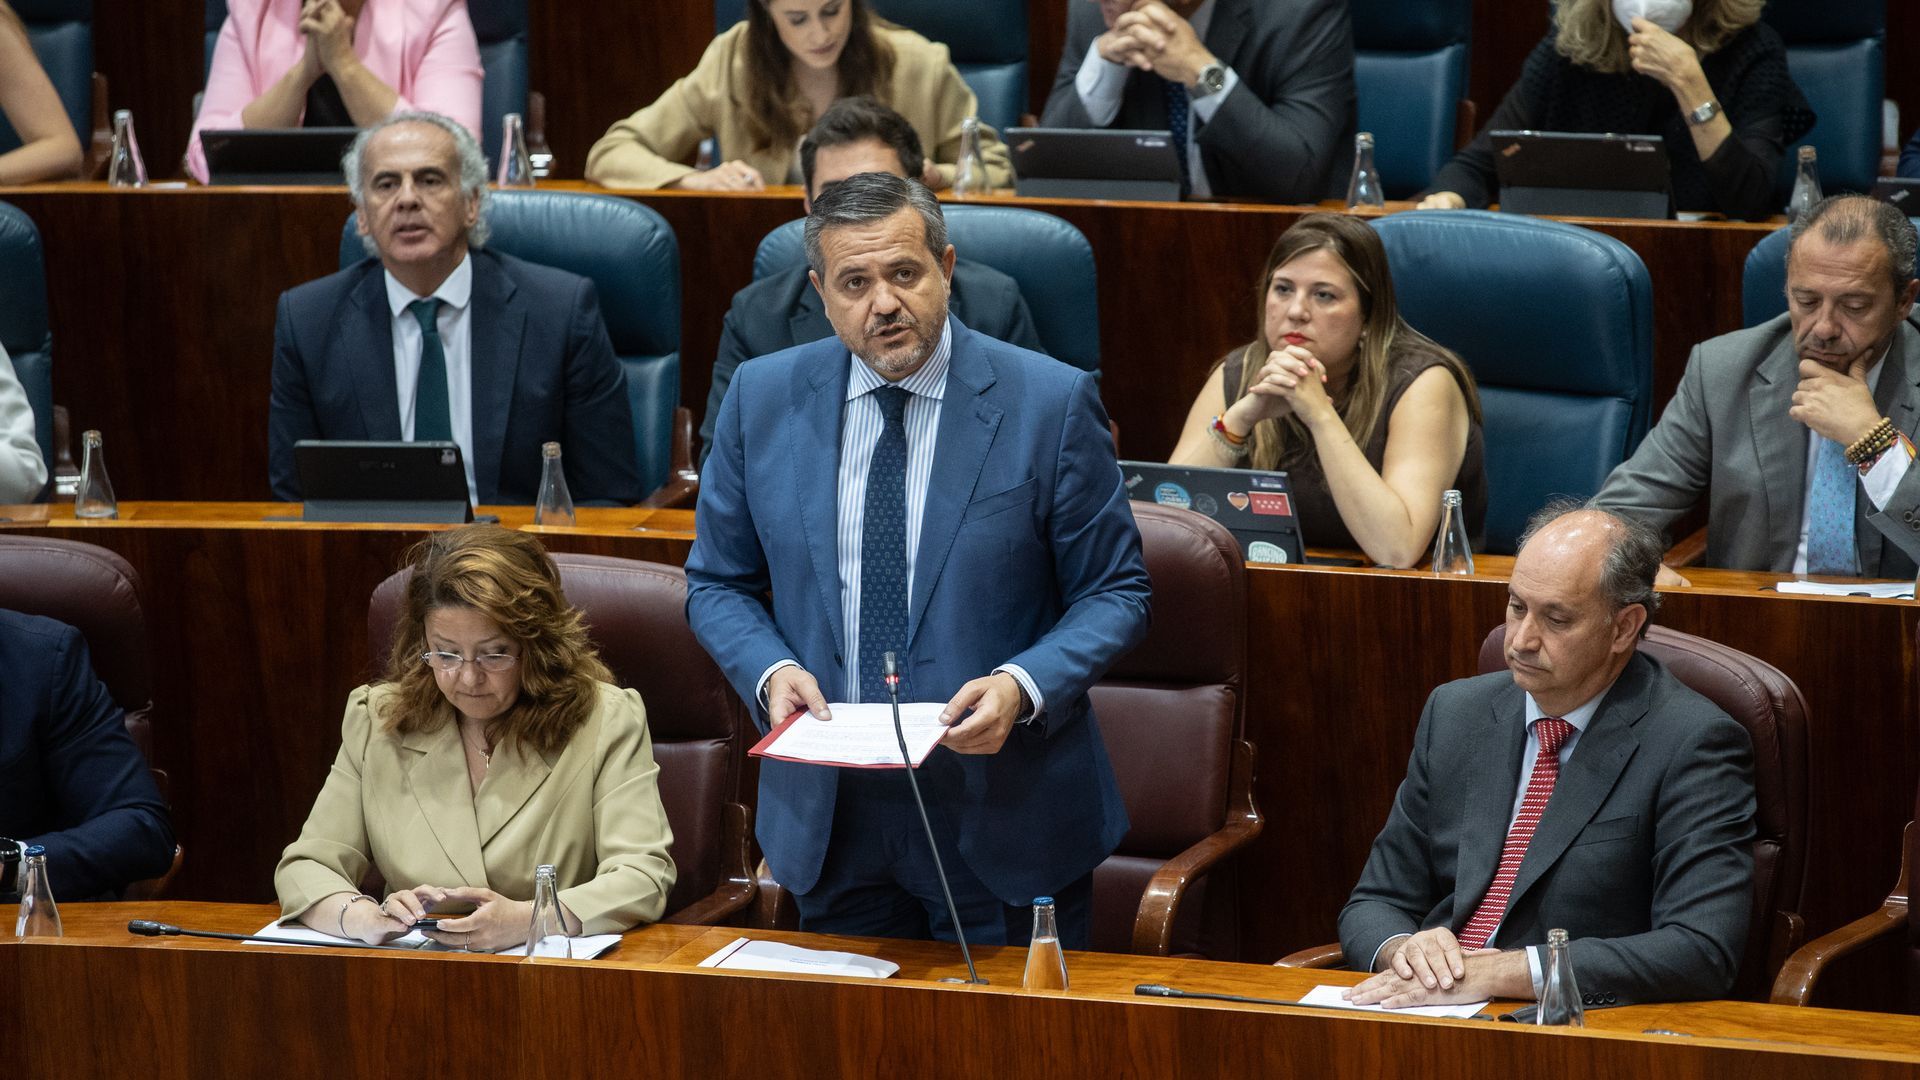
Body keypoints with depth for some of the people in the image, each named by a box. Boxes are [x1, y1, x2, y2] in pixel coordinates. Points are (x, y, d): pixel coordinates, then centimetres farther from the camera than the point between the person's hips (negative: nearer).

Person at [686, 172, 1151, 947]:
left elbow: (1115, 593, -3)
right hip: (829, 820, 3)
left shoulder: (1051, 403, -8)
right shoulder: (763, 398, 1)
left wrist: (1023, 686, -21)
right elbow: (717, 582, 10)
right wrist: (771, 670, -10)